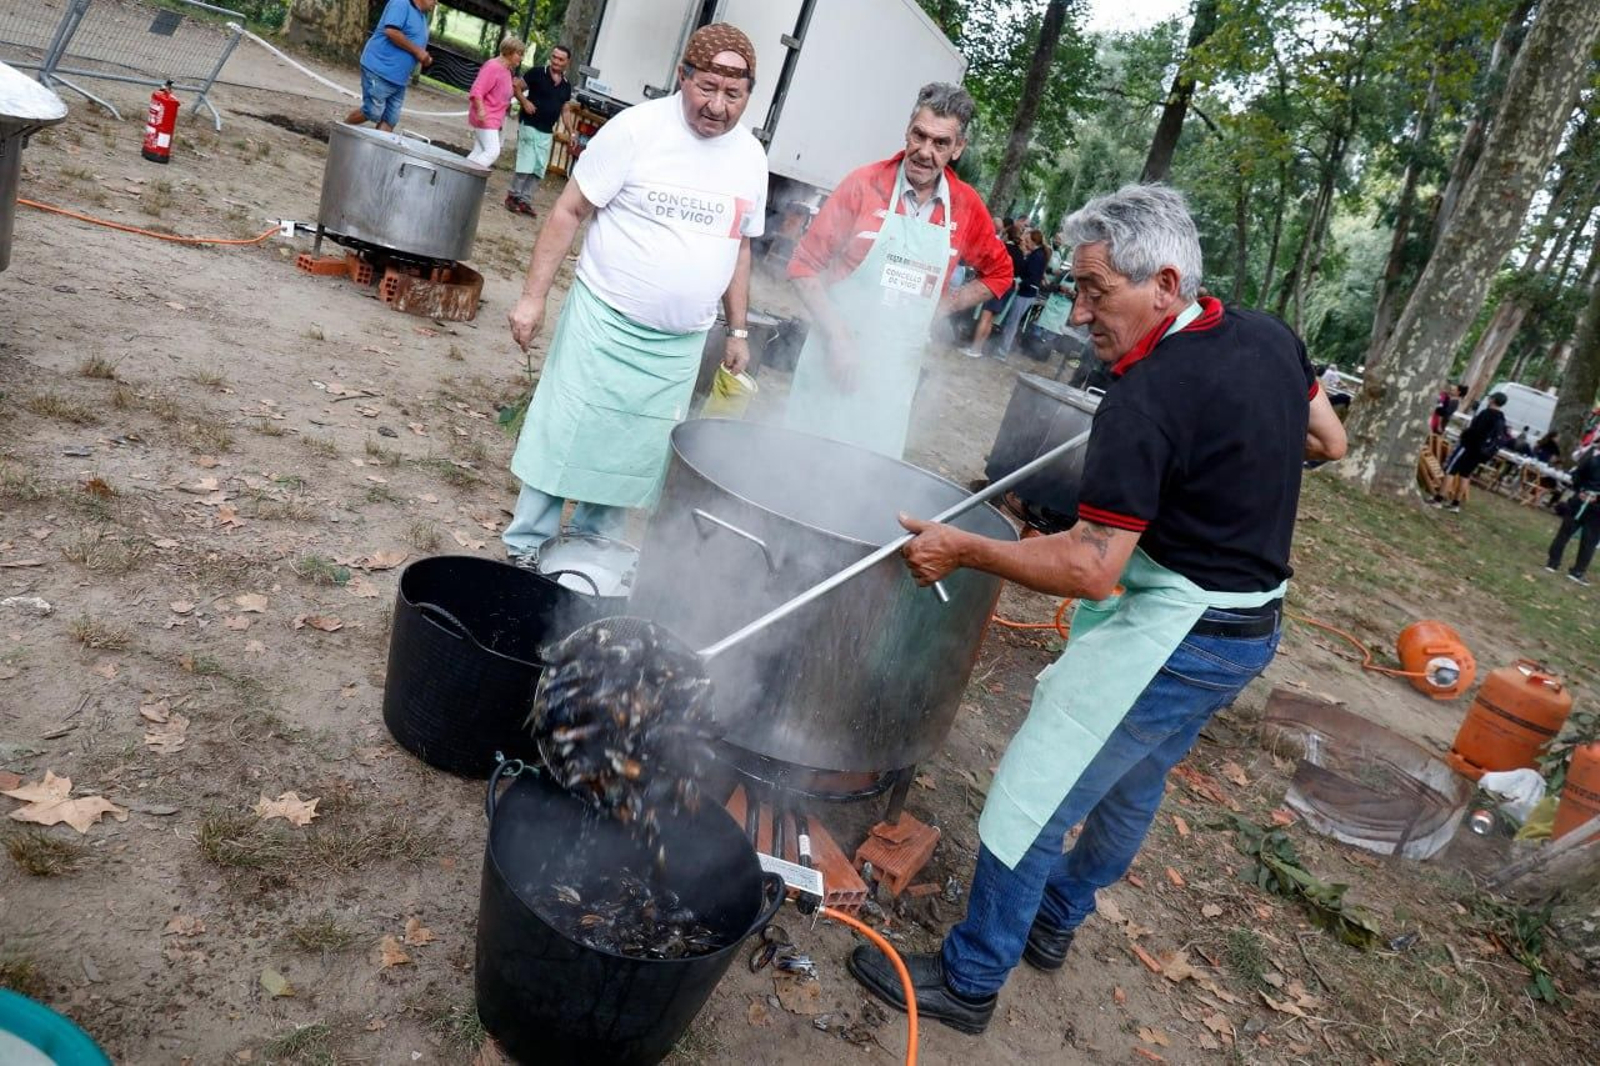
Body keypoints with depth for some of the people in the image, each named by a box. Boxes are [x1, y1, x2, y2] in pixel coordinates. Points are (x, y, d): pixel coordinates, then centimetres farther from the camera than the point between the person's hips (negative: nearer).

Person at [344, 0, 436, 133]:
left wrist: (424, 57, 5)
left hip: (398, 79, 9)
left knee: (390, 120, 4)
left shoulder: (422, 16, 18)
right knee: (372, 112, -7)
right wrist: (417, 51, -18)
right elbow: (391, 32, -23)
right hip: (380, 72, -9)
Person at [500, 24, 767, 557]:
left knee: (631, 453, 11)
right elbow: (569, 212, -7)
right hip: (605, 321, -4)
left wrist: (739, 330, 15)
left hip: (680, 345, 4)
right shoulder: (638, 127, -10)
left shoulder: (751, 156, 5)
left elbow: (739, 247, 16)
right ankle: (525, 547, 18)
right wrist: (533, 294, -11)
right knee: (562, 435, 2)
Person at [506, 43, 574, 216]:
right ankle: (513, 196, 5)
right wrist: (524, 102, -20)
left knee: (539, 169, 6)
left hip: (547, 132, 5)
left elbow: (565, 110, 16)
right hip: (529, 126, -5)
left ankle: (525, 200, 14)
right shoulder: (537, 73, -6)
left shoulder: (566, 85, 8)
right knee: (526, 165, -9)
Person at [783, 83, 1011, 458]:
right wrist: (837, 335, -14)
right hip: (835, 356, -2)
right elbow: (805, 265, -5)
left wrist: (943, 306, 4)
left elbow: (999, 273, 19)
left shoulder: (967, 206, 2)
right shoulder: (864, 184, -7)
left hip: (897, 373, 3)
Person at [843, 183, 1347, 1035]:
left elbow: (1090, 569, -27)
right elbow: (1329, 441, 16)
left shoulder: (1146, 400, -26)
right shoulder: (1273, 337, 0)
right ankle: (1054, 921, 46)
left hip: (1171, 636, -10)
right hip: (1251, 630, 10)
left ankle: (969, 982, 18)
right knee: (1133, 781, 25)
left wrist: (962, 549, -20)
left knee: (1029, 801, 2)